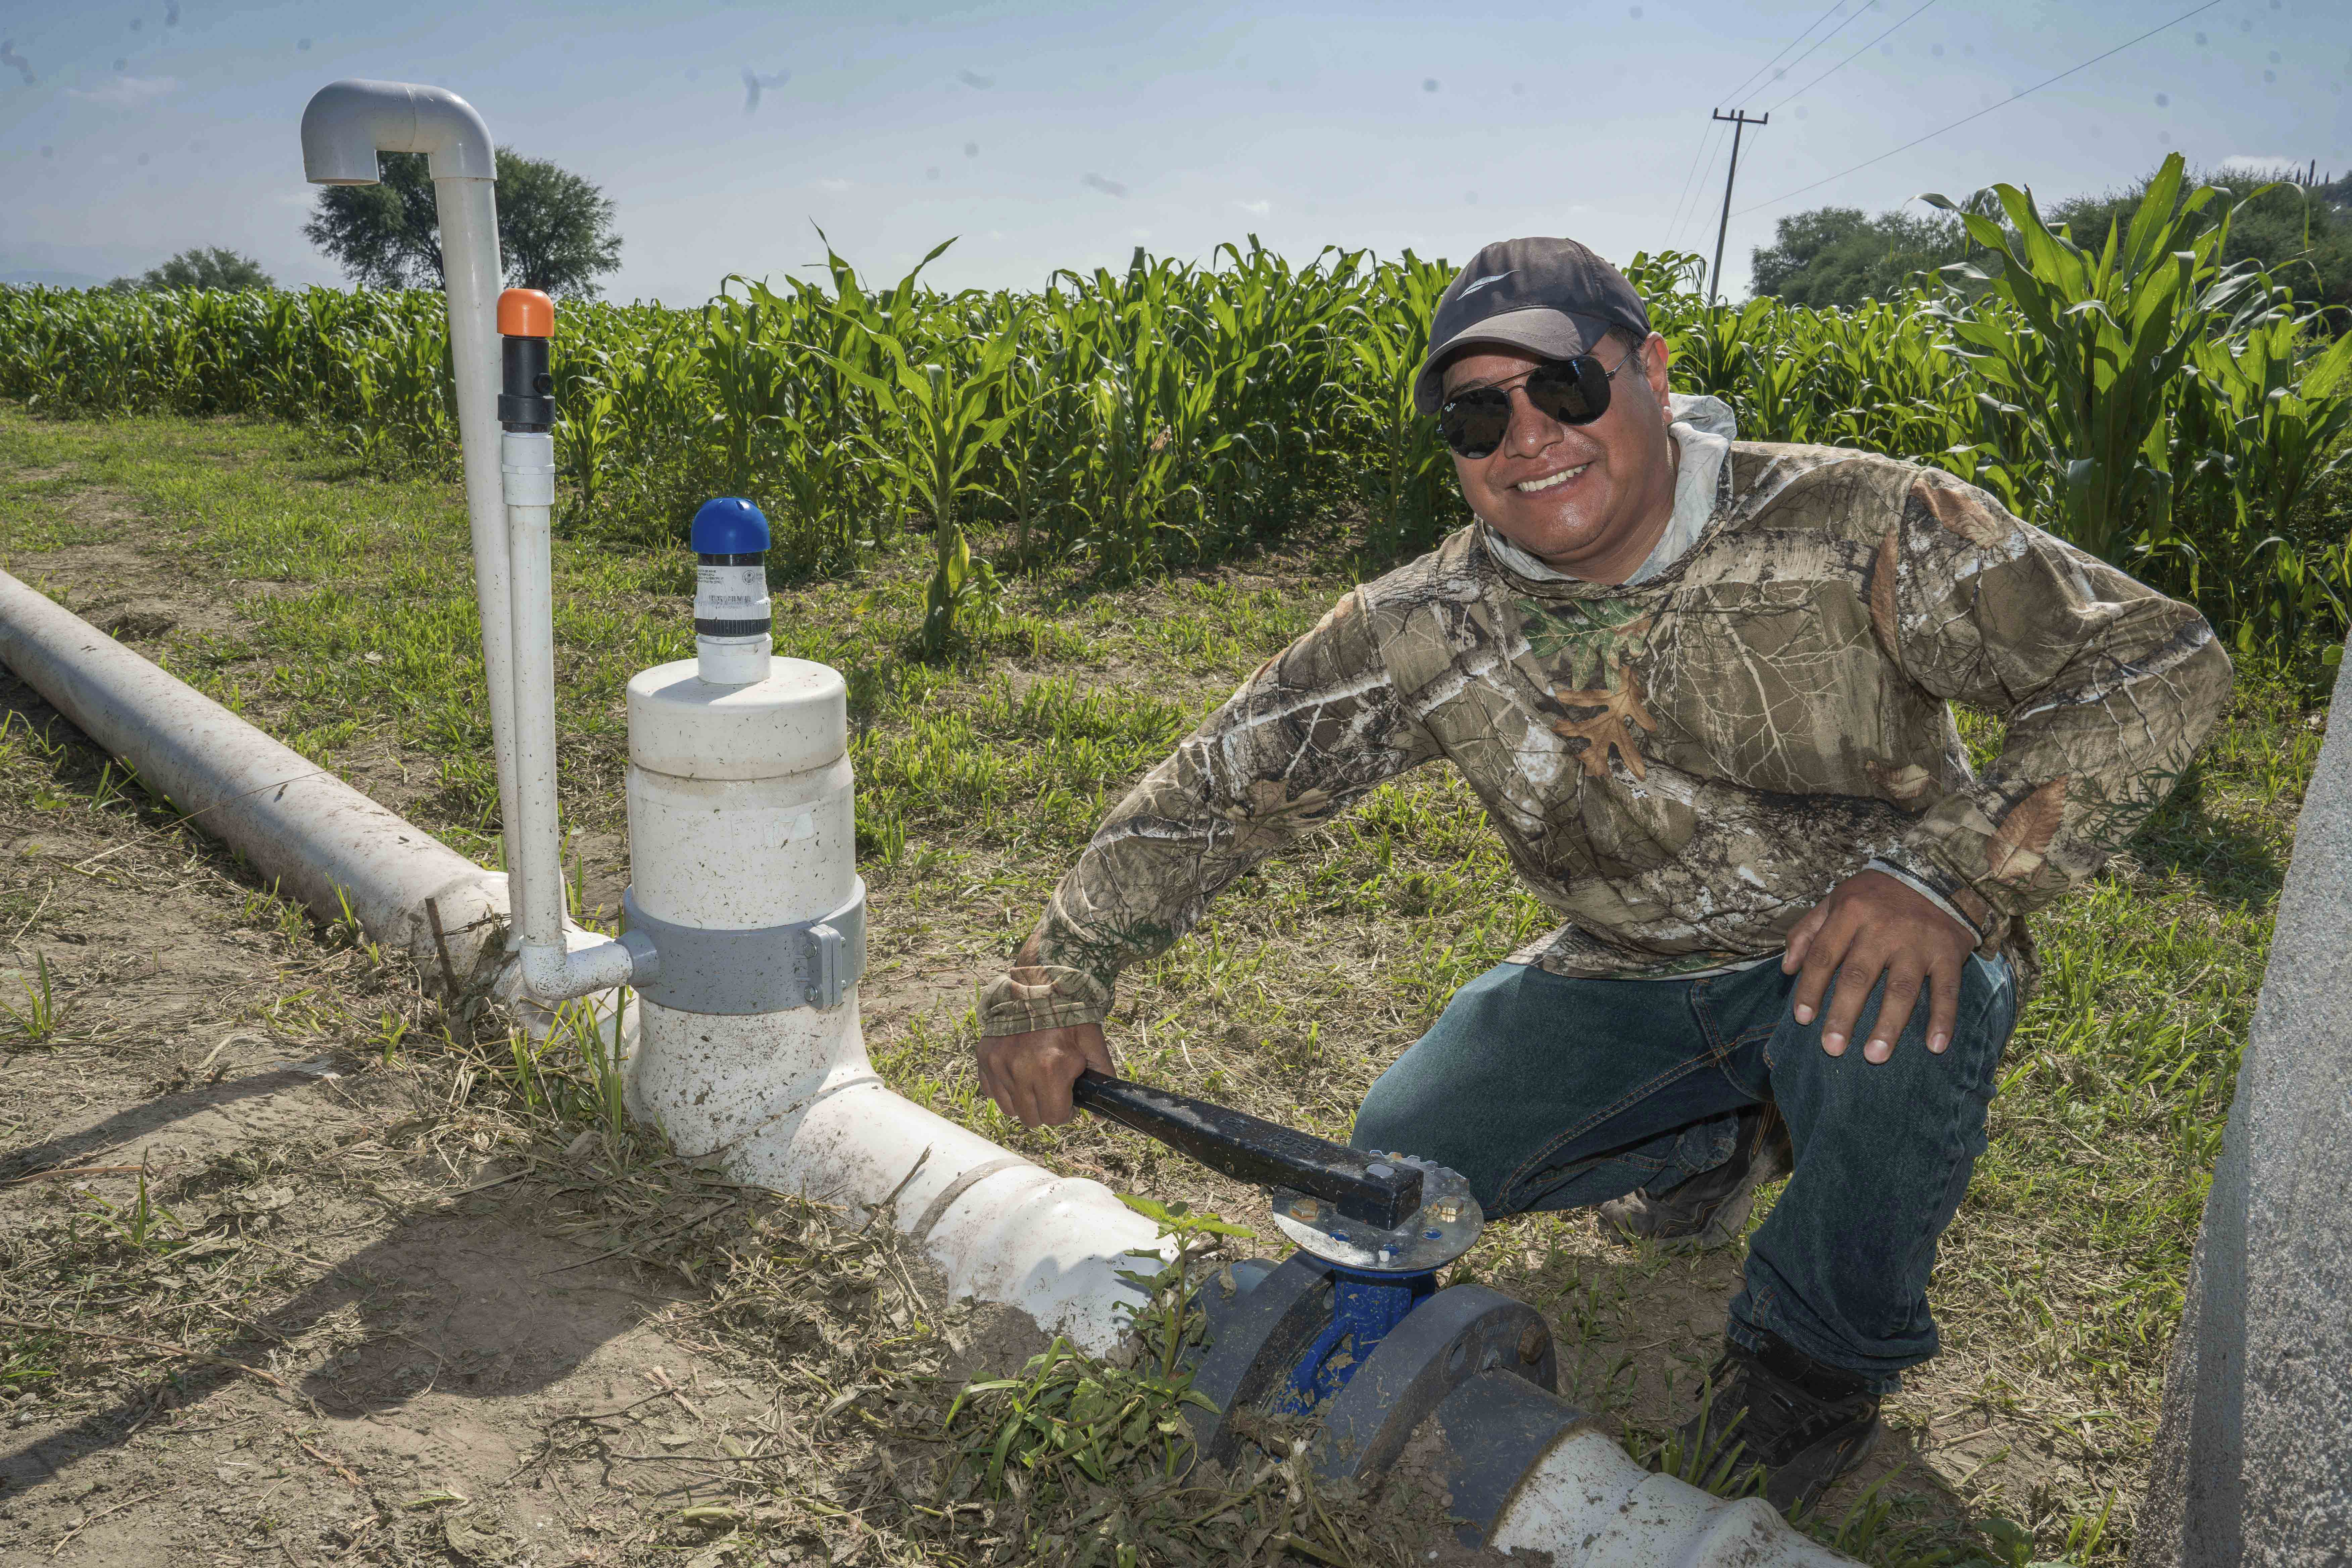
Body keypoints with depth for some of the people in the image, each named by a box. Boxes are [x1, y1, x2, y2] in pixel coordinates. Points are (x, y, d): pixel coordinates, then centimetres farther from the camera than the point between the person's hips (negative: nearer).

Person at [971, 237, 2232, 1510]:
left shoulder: (1855, 528, -22)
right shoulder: (1425, 634, -14)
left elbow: (2159, 665, -22)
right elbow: (1220, 783, -10)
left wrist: (1953, 872, -37)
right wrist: (1058, 975, -18)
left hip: (1863, 952, -3)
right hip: (1632, 982, 4)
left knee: (1885, 1023, -37)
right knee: (1399, 1170, -6)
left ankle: (1821, 1345, -4)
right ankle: (1717, 1141, 21)